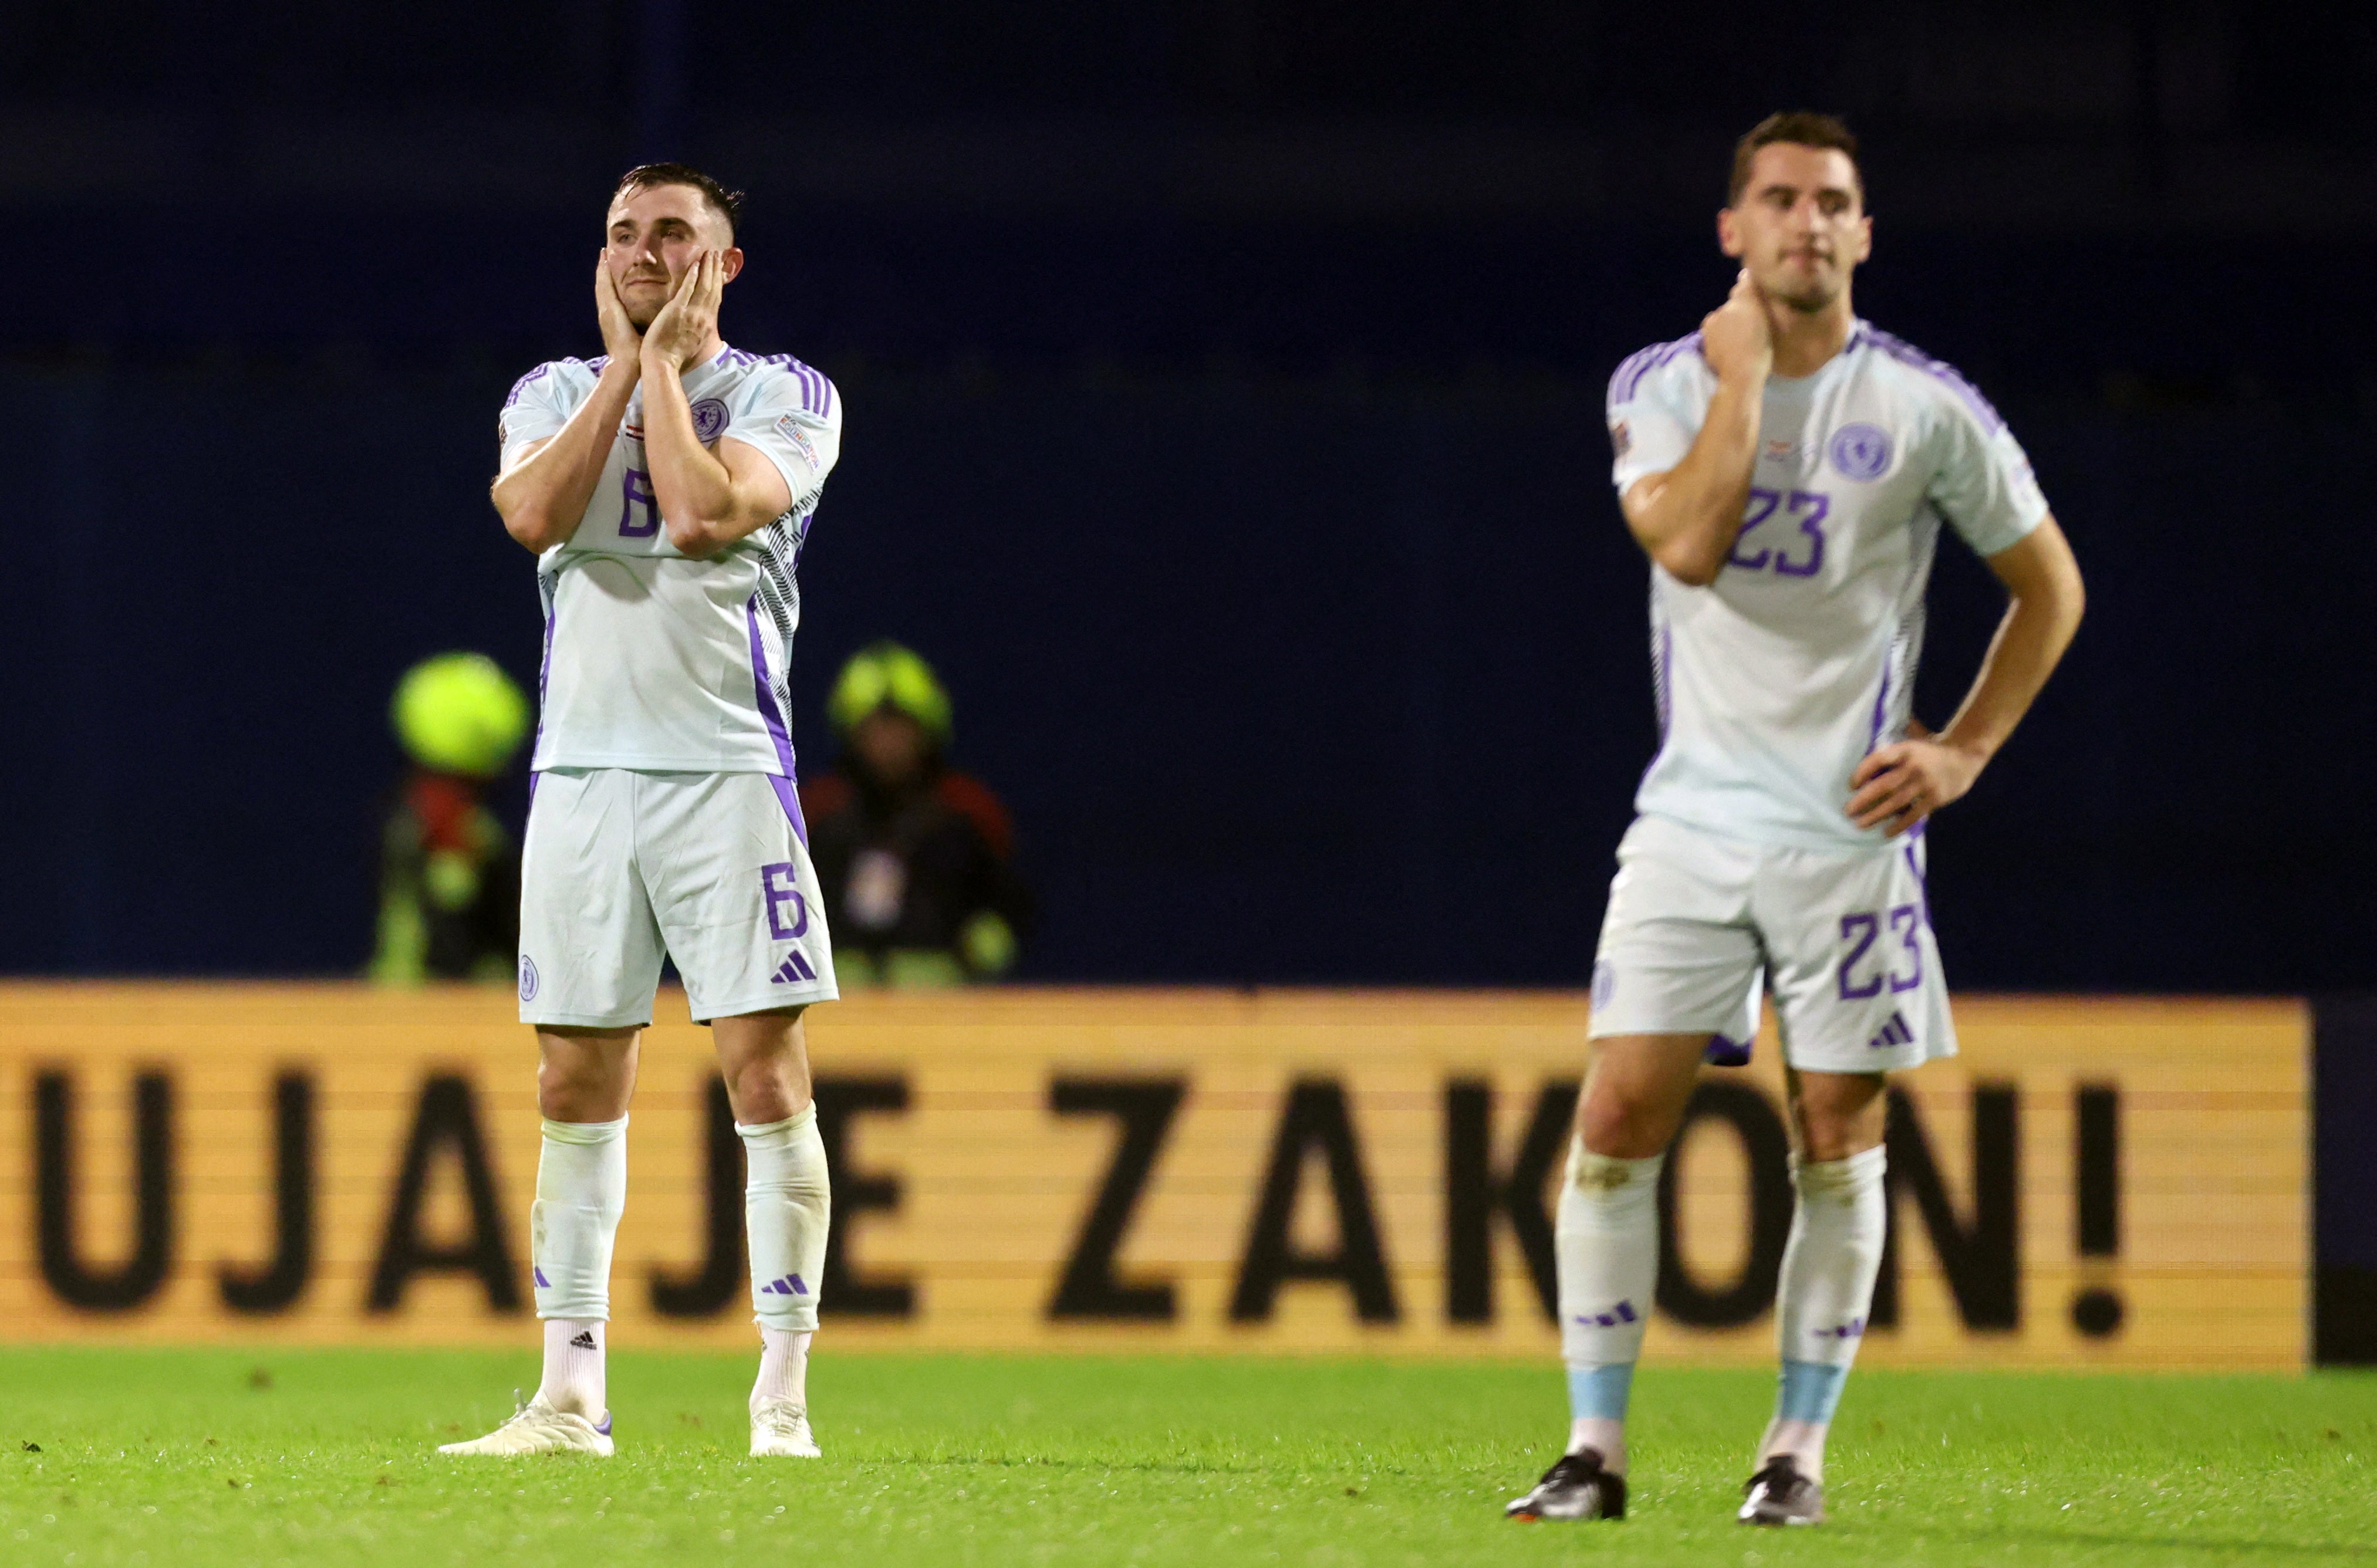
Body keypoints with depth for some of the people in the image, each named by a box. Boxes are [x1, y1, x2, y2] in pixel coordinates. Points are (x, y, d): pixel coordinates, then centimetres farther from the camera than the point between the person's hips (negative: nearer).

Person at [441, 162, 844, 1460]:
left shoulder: (783, 395, 2)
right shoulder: (556, 392, 13)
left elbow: (704, 515, -16)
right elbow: (535, 516, -8)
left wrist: (668, 353, -6)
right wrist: (625, 361, -4)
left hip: (727, 770, -3)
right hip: (582, 769, 3)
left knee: (765, 1073, -8)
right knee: (576, 1086, 3)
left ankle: (784, 1397, -7)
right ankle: (570, 1397, 7)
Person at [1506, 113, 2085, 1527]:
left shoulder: (1926, 409, -2)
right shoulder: (1663, 388, 2)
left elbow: (2051, 585, 9)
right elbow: (1690, 543, -17)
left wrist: (1964, 751, 1)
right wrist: (1744, 376, -13)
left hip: (1850, 826, -1)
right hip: (1693, 816, 1)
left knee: (1839, 1142, 1)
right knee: (1618, 1120, -7)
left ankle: (1800, 1449, 12)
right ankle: (1597, 1450, 0)